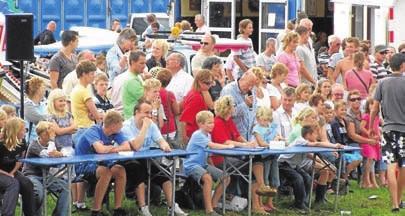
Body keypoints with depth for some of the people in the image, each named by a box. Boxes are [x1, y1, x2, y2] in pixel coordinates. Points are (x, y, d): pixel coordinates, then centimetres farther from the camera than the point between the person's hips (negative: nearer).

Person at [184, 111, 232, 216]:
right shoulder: (198, 135, -16)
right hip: (192, 165, -10)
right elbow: (213, 146, -25)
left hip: (203, 164, 10)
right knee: (207, 178, -36)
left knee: (226, 178, 3)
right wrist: (228, 146, -15)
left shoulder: (208, 135, 13)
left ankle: (213, 204, 11)